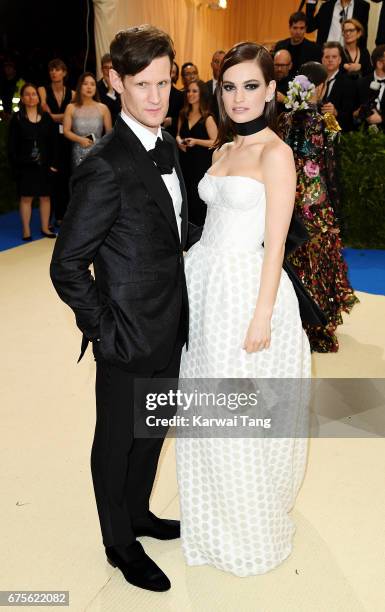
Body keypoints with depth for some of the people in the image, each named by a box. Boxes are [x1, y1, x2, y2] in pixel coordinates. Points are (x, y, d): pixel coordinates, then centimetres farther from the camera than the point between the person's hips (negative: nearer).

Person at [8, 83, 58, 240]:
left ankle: (45, 228, 18)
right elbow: (12, 144, -2)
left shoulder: (46, 117, 6)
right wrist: (15, 165, -10)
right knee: (26, 197, 3)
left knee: (45, 197, 7)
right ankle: (26, 231, 9)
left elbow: (53, 142, 5)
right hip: (25, 166, -2)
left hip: (44, 165, 2)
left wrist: (53, 163, -3)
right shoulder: (17, 118, 0)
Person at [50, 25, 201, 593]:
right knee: (118, 444, 15)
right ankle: (122, 546, 39)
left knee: (152, 432, 25)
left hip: (169, 330, 8)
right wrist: (105, 330, -17)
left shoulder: (167, 145, 5)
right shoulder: (105, 167, -22)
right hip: (130, 339, -8)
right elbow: (66, 267, -19)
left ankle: (139, 514, 50)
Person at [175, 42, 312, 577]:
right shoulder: (224, 150, 13)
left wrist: (262, 317, -17)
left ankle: (251, 530, 30)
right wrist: (196, 283, 13)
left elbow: (275, 243, -14)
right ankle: (214, 518, 39)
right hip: (203, 282, 8)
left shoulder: (275, 153, -10)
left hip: (245, 286, -7)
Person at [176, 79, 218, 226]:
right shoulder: (183, 114, 10)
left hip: (201, 163, -5)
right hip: (185, 161, 5)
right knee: (186, 196, 7)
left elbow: (215, 142, -11)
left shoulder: (208, 117, -8)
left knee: (198, 198, -3)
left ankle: (200, 228, 11)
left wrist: (196, 141, -22)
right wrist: (179, 141, -3)